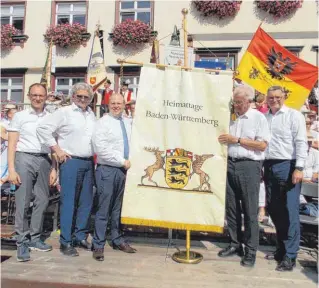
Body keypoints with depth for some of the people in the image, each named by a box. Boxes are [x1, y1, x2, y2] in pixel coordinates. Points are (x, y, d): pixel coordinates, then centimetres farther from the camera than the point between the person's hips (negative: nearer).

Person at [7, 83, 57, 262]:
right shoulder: (20, 116, 4)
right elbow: (12, 144, 0)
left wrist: (54, 168, 6)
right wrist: (11, 169, -7)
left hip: (44, 161, 3)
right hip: (24, 159, -3)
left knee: (42, 200, 6)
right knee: (23, 202, -1)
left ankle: (34, 238, 20)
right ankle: (22, 242, 10)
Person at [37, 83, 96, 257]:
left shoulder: (91, 115, 14)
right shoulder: (64, 112, -3)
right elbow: (43, 129, -9)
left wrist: (95, 153, 8)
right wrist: (58, 150, -10)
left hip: (88, 162, 6)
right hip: (71, 162, -6)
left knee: (86, 202, 10)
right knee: (68, 202, -2)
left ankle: (80, 237, 23)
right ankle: (66, 242, 8)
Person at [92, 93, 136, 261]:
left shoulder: (127, 123, 11)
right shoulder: (102, 123, -7)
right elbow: (101, 149, -17)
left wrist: (127, 162, -3)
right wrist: (122, 161, -14)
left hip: (122, 170, 6)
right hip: (107, 170, -6)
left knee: (117, 208, 16)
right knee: (103, 209, 0)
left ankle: (117, 240, 30)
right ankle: (98, 245, 14)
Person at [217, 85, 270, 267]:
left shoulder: (258, 117, -1)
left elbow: (263, 145, -10)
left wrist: (237, 140, -13)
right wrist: (223, 140, 0)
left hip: (249, 166, -5)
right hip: (230, 164, 5)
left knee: (250, 210, 1)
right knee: (231, 208, 10)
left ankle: (251, 250, 13)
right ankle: (235, 244, 24)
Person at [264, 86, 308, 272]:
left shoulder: (294, 115, 0)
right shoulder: (264, 117, 13)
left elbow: (301, 142, -8)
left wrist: (299, 168, -15)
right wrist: (261, 166, 8)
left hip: (288, 166, -5)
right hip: (269, 166, 6)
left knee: (290, 211, -3)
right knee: (273, 209, 12)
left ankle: (290, 256, 6)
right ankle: (281, 248, 28)